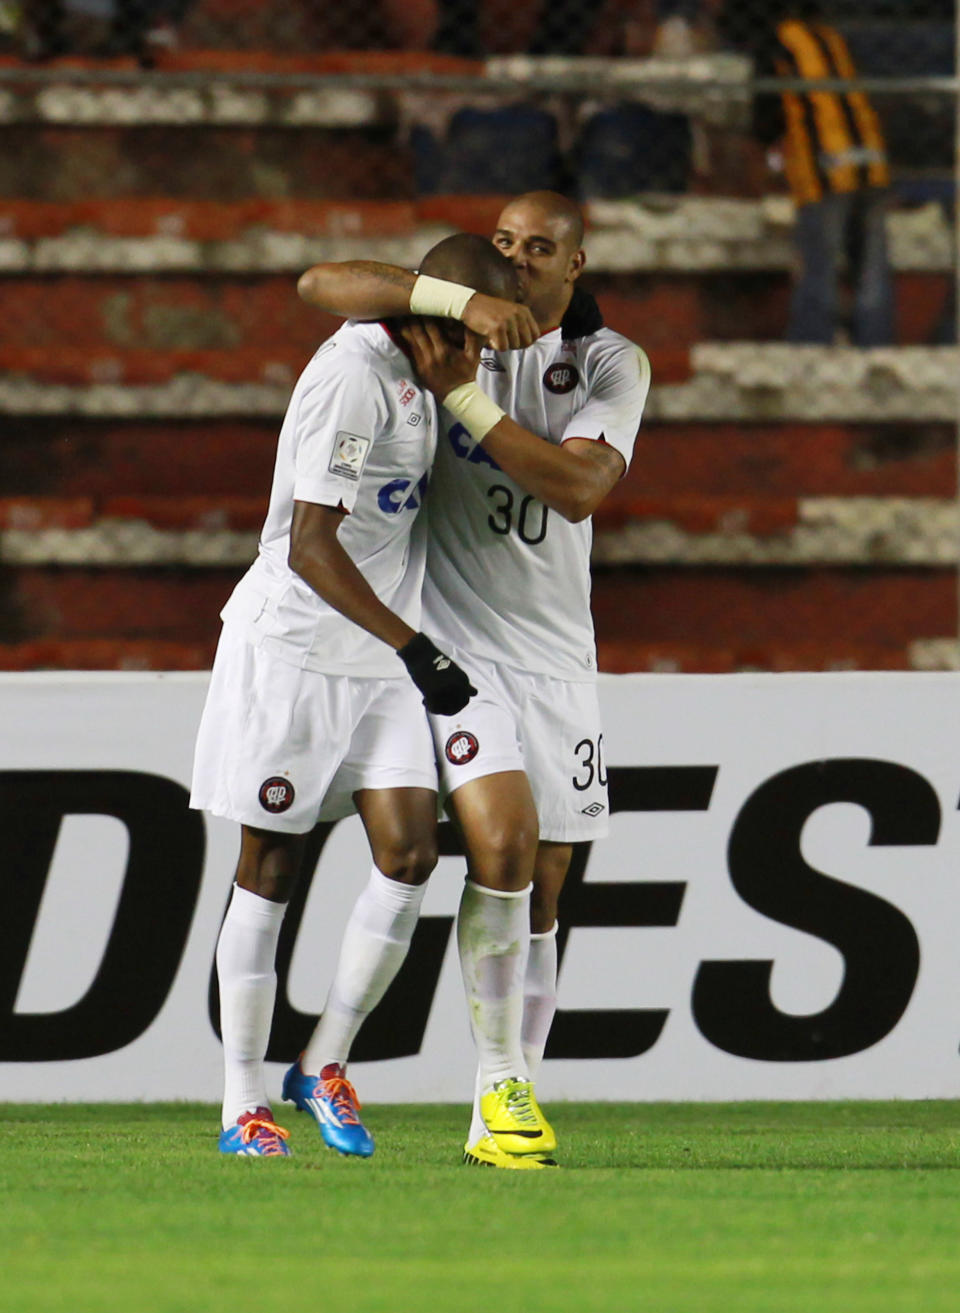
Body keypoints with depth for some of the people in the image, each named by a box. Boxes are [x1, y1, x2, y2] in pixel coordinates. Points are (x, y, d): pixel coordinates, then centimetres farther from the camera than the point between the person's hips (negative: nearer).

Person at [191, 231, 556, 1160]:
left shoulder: (409, 374, 9)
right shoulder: (350, 378, -19)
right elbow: (311, 546, -23)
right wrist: (413, 646, -26)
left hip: (378, 661, 8)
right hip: (291, 651, -8)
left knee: (409, 851, -6)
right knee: (268, 873, 0)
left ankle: (326, 1069, 6)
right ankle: (242, 1105, 6)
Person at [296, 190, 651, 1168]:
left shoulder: (614, 366, 3)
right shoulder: (444, 321, -1)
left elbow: (579, 487, -13)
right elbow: (321, 285, -16)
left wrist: (465, 397, -19)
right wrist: (460, 300, -27)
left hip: (554, 648, 3)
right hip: (449, 639, -3)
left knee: (540, 895, 4)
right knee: (501, 846, -21)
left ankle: (496, 1122, 10)